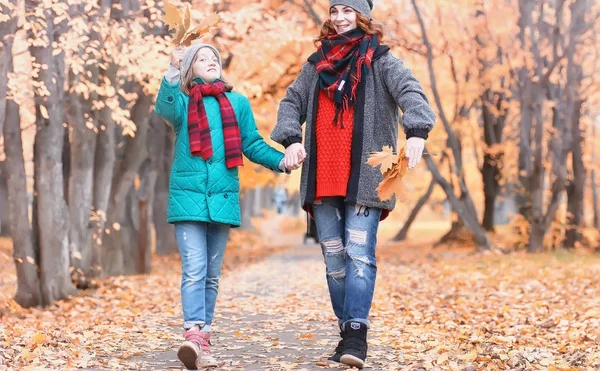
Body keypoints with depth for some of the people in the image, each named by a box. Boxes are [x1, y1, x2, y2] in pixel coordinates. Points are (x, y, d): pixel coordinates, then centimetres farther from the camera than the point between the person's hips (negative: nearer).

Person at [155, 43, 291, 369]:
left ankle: (203, 341, 14)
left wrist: (280, 161, -6)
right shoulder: (182, 102, 7)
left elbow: (253, 144, 12)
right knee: (194, 270, -14)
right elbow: (164, 108, -16)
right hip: (188, 196, -2)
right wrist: (173, 71, -32)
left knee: (212, 274, 7)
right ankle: (194, 334, -22)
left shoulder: (238, 103, 13)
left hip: (223, 198, 3)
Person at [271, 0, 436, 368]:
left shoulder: (381, 61, 4)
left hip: (364, 177, -5)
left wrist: (417, 132, -31)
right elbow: (292, 102, 16)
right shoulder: (317, 64, 17)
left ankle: (356, 335, -16)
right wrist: (291, 139, -4)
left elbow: (411, 92, -11)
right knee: (335, 259, 7)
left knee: (360, 255, -13)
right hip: (322, 178, 5)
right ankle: (348, 331, 14)